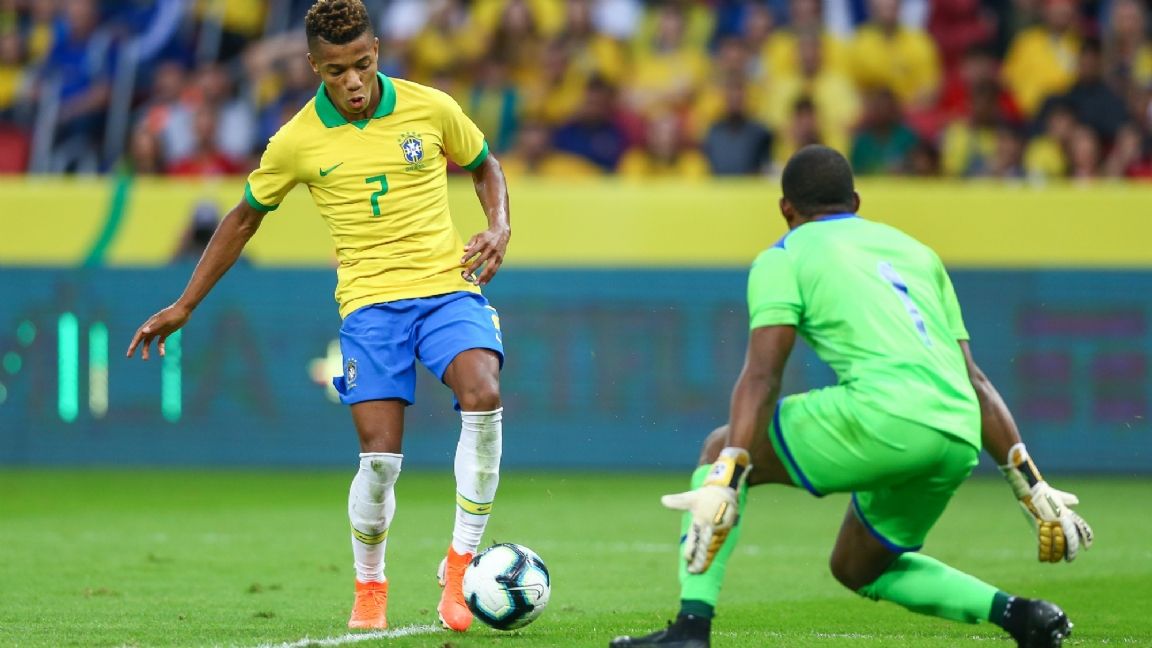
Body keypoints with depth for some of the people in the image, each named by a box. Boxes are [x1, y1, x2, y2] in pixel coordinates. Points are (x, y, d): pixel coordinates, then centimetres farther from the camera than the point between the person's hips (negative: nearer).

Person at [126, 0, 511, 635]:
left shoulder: (431, 109, -1)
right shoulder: (298, 142, -2)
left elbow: (483, 167, 18)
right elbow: (244, 219, 13)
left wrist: (499, 228, -2)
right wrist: (183, 307, 14)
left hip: (448, 285, 0)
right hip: (370, 301, 0)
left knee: (482, 394, -28)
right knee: (380, 457, -13)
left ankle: (460, 564, -15)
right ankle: (369, 588, 15)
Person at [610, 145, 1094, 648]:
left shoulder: (784, 258, 13)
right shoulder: (916, 252, 30)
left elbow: (761, 378, -3)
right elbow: (975, 383, 25)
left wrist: (723, 482, -10)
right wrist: (1033, 489, 23)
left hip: (886, 411, -6)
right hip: (960, 439, 6)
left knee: (720, 448, 14)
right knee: (856, 569, 27)